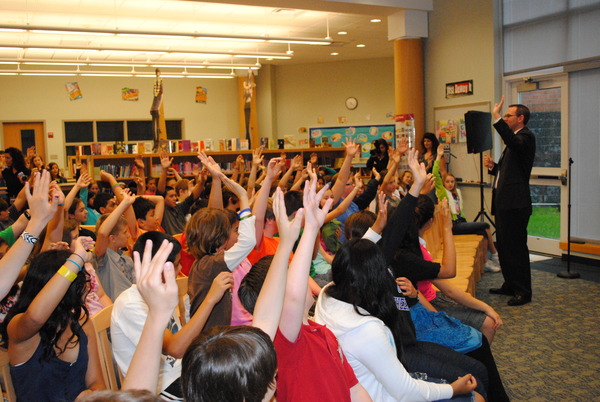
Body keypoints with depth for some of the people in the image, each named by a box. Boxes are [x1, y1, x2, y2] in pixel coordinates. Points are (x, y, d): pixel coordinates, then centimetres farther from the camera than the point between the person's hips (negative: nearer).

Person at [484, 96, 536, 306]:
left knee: (516, 247, -5)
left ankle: (523, 291, 4)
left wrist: (497, 119, -37)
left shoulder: (526, 137, -10)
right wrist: (492, 166, 6)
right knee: (504, 245, 16)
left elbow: (514, 143, -36)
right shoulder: (514, 140, 20)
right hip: (504, 202, 10)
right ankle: (510, 285, 28)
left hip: (515, 203, -10)